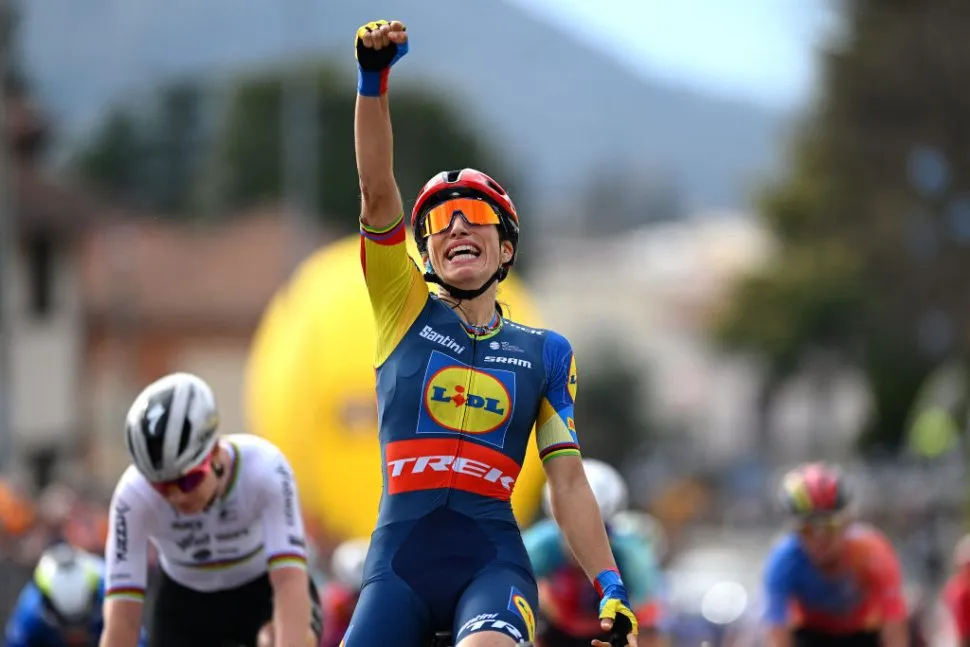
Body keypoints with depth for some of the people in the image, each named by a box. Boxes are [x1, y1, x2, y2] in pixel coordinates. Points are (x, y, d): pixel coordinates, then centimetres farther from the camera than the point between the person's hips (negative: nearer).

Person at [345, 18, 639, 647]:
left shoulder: (544, 353, 14)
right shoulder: (407, 312, 12)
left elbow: (568, 482, 12)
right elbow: (378, 192, -1)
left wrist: (611, 589, 1)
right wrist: (374, 79, -14)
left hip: (492, 559, -1)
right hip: (400, 563, 1)